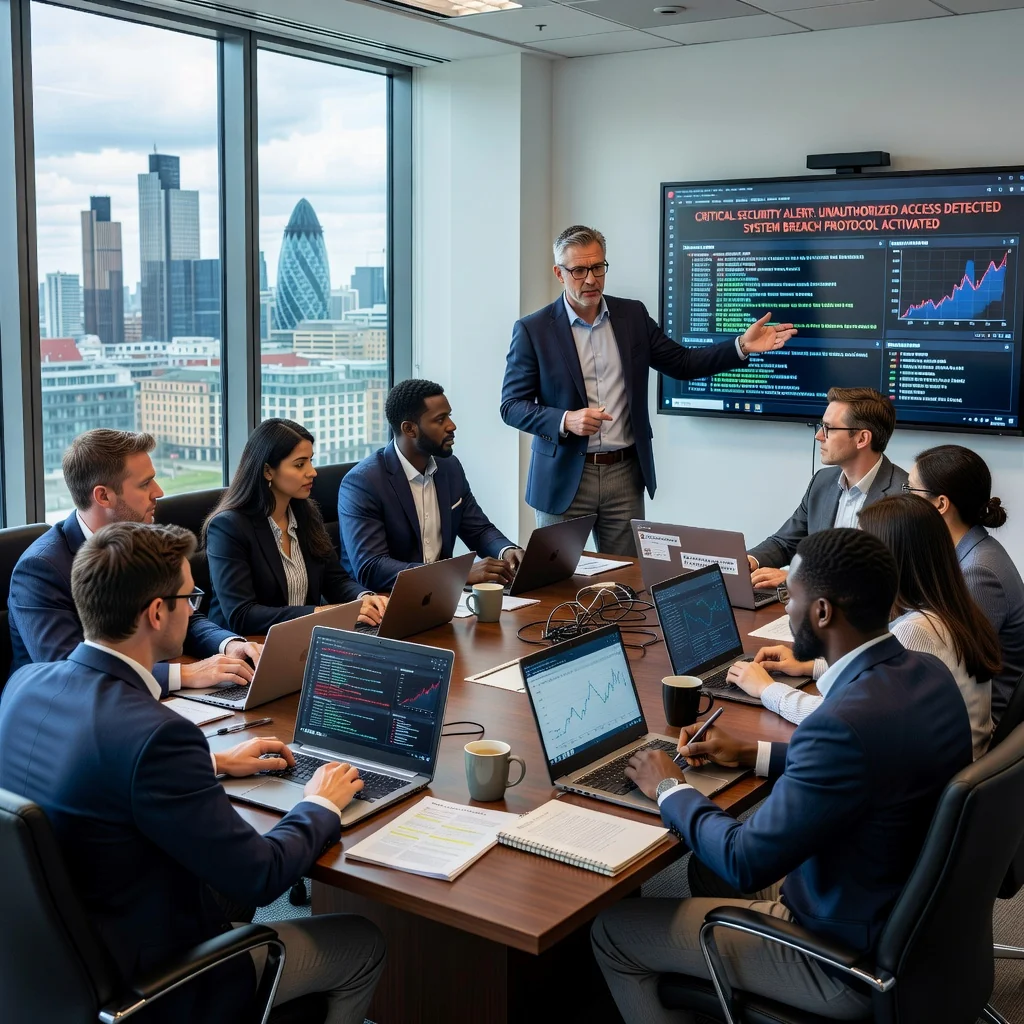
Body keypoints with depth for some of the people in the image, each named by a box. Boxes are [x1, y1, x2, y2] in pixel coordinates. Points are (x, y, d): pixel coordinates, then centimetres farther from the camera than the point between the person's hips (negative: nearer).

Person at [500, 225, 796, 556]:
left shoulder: (633, 315, 6)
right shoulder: (532, 329, -4)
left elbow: (682, 363, 10)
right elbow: (512, 406, -5)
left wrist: (742, 346, -2)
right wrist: (566, 421, -21)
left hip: (625, 475, 3)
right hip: (564, 476, -3)